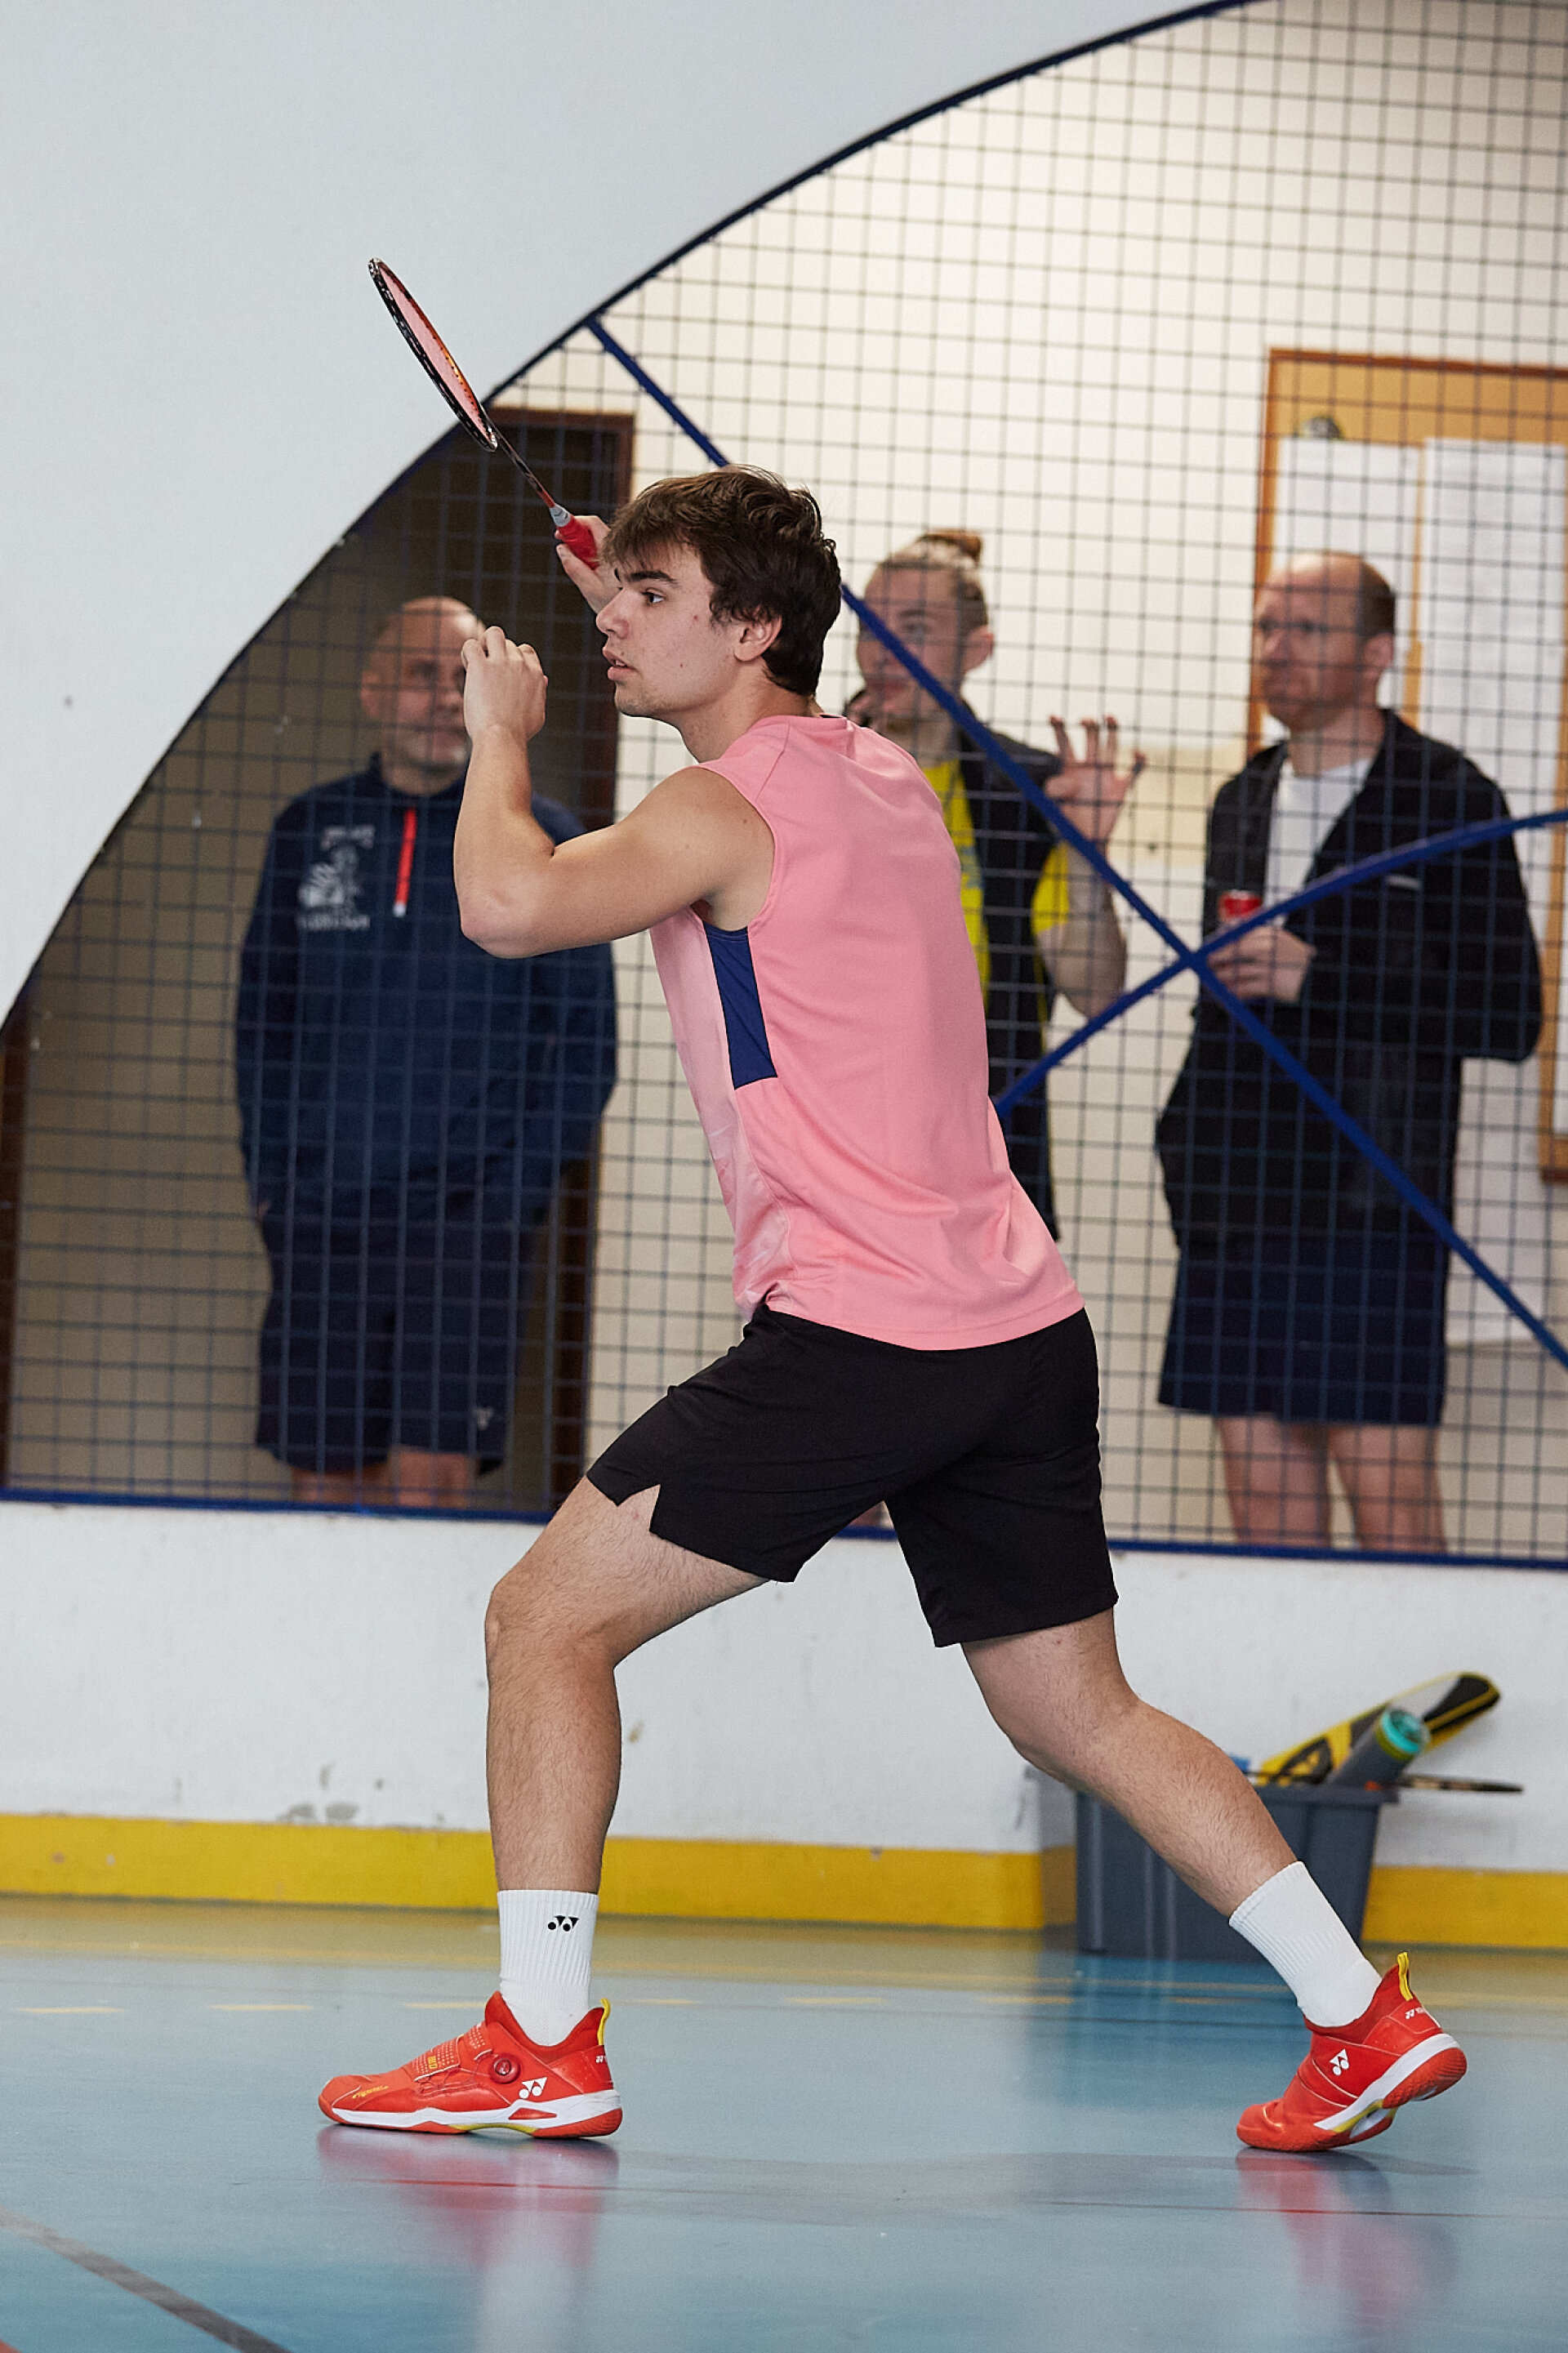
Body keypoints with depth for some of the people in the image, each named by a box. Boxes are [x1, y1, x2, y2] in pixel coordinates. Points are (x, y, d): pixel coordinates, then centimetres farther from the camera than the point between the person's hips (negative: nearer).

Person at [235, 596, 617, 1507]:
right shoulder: (312, 832, 11)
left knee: (433, 1479, -13)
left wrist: (517, 1190, -6)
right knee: (321, 1480, 4)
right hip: (321, 1222, 3)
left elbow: (585, 1040, 4)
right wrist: (273, 1182, 6)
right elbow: (262, 1021, 16)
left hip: (466, 1224, -3)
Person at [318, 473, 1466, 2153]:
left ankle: (540, 2045, -7)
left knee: (548, 1619, -2)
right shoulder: (883, 780, 17)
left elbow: (508, 904, -24)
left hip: (856, 1328, -9)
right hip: (1018, 1324, 9)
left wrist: (501, 732, -5)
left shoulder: (732, 805, -8)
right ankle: (1367, 2023, 12)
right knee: (1075, 1713, 16)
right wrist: (650, 627, 39)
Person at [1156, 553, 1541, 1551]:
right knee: (1263, 1494, 5)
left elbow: (1510, 1015, -8)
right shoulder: (1242, 803, 17)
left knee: (1387, 1490, -8)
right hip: (1237, 1211, 6)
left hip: (1373, 1213, -6)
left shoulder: (1447, 800, -3)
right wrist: (1188, 1150, 17)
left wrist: (1320, 981, -14)